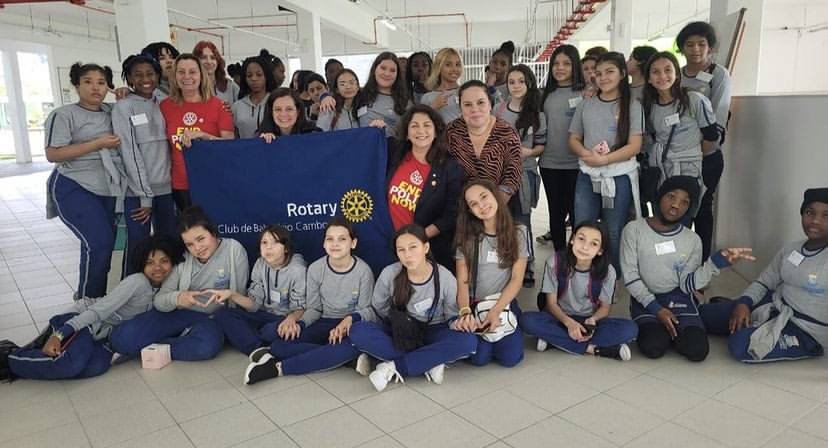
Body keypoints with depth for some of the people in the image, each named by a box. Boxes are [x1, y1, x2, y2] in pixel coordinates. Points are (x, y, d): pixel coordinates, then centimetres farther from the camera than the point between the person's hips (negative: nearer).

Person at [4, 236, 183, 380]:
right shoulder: (137, 282, -16)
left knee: (97, 366, -28)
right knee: (72, 363, -36)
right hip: (82, 323, -6)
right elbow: (98, 311, -20)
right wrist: (59, 335, -28)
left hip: (102, 337, 6)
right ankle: (9, 357, -10)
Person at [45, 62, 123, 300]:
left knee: (104, 244, 8)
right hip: (74, 189, -6)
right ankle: (86, 301, 1)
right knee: (99, 243, -17)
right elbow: (53, 154, -13)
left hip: (107, 189, 6)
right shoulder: (63, 115, -6)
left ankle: (95, 298, 23)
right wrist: (98, 144, -17)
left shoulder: (111, 112, 11)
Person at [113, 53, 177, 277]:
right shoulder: (123, 107, -4)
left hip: (165, 187, 4)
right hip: (137, 190, -4)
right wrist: (145, 195, -13)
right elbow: (130, 153, -9)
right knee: (138, 245, -3)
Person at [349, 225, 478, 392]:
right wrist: (371, 335, -8)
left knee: (468, 341, -32)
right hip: (398, 332, 1)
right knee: (358, 331, -28)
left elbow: (452, 315, -2)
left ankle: (395, 367, -26)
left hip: (432, 333, 0)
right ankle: (430, 363, -26)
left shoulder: (445, 278, -13)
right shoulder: (389, 274, -13)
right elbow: (377, 312, 3)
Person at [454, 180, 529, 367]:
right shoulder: (468, 237, 1)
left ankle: (497, 329, 13)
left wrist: (495, 311, -18)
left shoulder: (518, 232, -1)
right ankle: (486, 334, 13)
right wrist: (465, 312, -25)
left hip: (505, 304, 0)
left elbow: (517, 279, -5)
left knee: (510, 358, -19)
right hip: (475, 305, 0)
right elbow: (462, 281, -6)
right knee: (479, 358, -20)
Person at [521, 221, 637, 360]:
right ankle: (593, 348, -27)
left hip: (589, 320, 1)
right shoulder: (555, 262, -13)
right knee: (526, 320, -32)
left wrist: (592, 320, -23)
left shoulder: (607, 271, -11)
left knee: (630, 328, -27)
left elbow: (604, 307, 0)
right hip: (561, 318, 0)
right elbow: (551, 303, -9)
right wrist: (568, 322, -29)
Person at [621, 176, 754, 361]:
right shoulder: (634, 230, -8)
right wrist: (657, 309, -16)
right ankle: (651, 327, 8)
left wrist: (718, 261, -21)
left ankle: (673, 329, 11)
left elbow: (687, 285, -8)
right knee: (653, 348, -26)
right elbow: (630, 277, -9)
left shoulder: (692, 240, 0)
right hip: (645, 299, -2)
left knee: (697, 350, -21)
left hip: (679, 298, 2)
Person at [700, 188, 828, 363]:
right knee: (705, 313, -4)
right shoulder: (790, 249, 6)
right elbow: (764, 281, 10)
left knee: (741, 345, -30)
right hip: (775, 306, 6)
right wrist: (743, 304, -9)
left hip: (804, 330, -6)